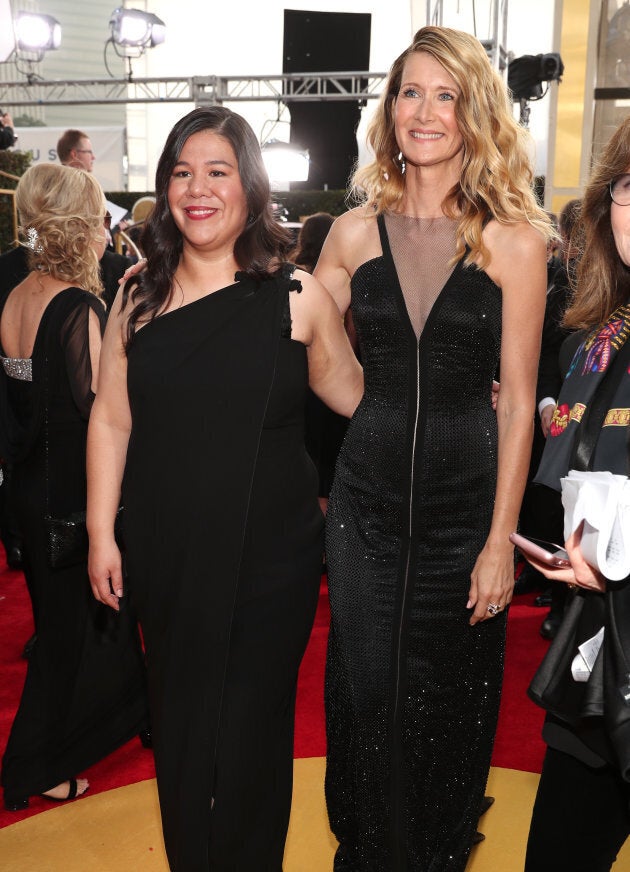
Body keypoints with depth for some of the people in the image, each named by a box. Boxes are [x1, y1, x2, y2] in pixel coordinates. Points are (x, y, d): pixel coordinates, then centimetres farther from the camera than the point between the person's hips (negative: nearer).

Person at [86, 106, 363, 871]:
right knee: (177, 728, 16)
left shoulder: (295, 297, -5)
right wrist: (101, 533, 3)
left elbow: (360, 400, 2)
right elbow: (110, 421, 5)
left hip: (269, 557, -3)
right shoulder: (139, 298, 3)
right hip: (165, 555, 3)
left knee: (248, 738, 7)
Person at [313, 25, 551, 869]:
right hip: (365, 500, 2)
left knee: (446, 704, 14)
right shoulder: (354, 234, 0)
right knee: (365, 701, 12)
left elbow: (516, 401, -6)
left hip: (465, 504, -1)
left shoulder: (514, 242, -6)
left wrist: (500, 541, -8)